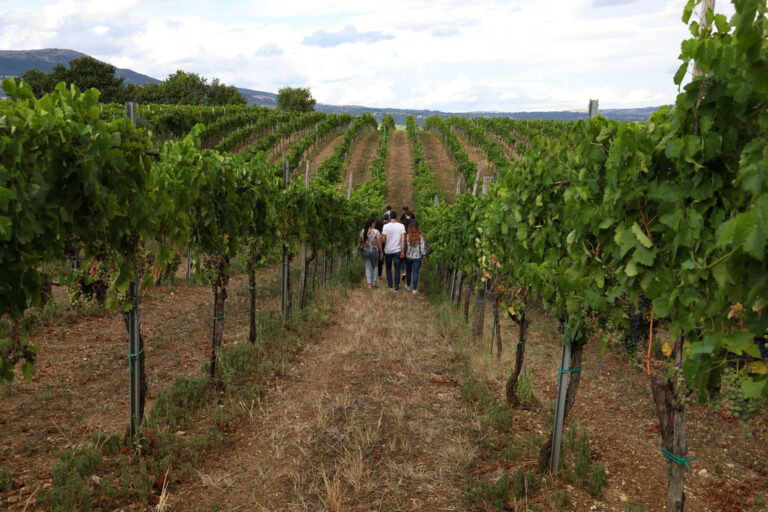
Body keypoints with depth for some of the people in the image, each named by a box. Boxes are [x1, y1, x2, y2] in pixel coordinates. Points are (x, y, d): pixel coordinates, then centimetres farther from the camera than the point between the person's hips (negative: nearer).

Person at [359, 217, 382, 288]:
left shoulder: (362, 231, -1)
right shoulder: (376, 231, -11)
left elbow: (361, 241, 3)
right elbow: (379, 243, -11)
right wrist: (381, 252, -3)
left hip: (365, 251, 2)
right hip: (374, 251, -2)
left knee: (368, 268, 6)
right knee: (375, 266, 18)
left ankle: (369, 284, 2)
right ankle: (374, 282, 13)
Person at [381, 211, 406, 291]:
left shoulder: (386, 226, -8)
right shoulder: (401, 226, -6)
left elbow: (383, 239, -10)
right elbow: (403, 239, -10)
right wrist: (402, 251, -6)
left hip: (388, 251, 0)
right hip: (397, 251, 0)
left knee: (388, 268, 17)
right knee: (397, 269, 8)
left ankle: (390, 285, 19)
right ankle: (396, 287, 8)